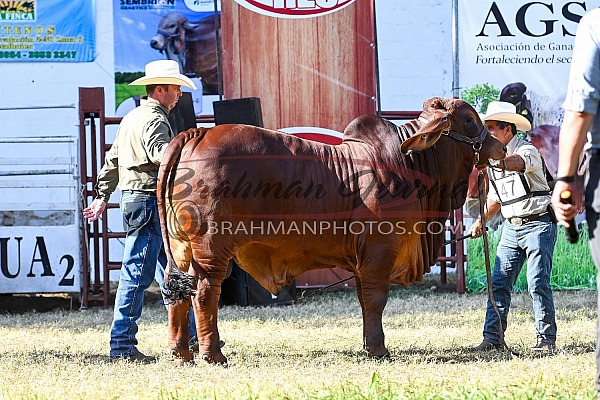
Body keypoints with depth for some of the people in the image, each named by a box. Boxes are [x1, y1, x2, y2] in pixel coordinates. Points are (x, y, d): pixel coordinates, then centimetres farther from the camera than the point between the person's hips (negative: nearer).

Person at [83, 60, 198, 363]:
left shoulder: (132, 118, 20)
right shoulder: (155, 119, -11)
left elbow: (112, 161, 25)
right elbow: (159, 152, -31)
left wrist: (102, 197, 31)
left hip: (133, 199, 11)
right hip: (148, 200, -11)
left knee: (169, 271, 15)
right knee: (137, 272, -9)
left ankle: (191, 335, 22)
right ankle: (122, 346, -8)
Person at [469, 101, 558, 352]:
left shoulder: (528, 151, -9)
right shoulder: (494, 158, 14)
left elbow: (515, 163, -35)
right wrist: (481, 221, 5)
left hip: (538, 223, -7)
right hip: (511, 228, 7)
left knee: (538, 283, -10)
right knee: (499, 283, -1)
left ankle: (546, 339, -3)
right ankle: (493, 338, -2)